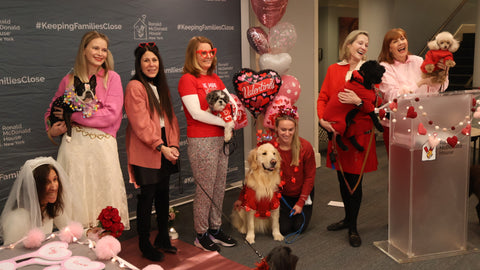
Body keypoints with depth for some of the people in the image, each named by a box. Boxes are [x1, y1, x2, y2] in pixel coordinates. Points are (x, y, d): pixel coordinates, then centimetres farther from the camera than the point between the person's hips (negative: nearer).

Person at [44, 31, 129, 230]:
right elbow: (53, 109, 21)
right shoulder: (69, 79, 10)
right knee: (75, 195, 3)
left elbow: (111, 114, -9)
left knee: (103, 194, 2)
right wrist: (52, 129, 0)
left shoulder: (111, 78, 2)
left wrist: (73, 116, -9)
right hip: (74, 144, 2)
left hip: (101, 144, -1)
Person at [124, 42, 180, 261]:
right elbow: (141, 123, -15)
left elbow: (170, 118, 12)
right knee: (147, 197, 0)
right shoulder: (135, 87, -8)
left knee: (163, 194, 14)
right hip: (145, 153, -7)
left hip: (165, 151, 7)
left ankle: (163, 238, 28)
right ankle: (145, 245, 14)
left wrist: (173, 145, -1)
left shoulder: (161, 87, 15)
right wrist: (160, 147, -18)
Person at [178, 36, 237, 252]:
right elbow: (196, 113, -16)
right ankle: (201, 234, 15)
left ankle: (215, 229, 26)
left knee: (219, 187, 12)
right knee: (205, 189, 0)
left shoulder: (214, 78, 16)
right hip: (201, 141, -7)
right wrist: (227, 122, -16)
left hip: (221, 138, 7)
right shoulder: (187, 79, -8)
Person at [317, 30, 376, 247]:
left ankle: (353, 228, 16)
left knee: (354, 179, 0)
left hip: (360, 131, -3)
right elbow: (323, 97, 6)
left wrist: (358, 101, -22)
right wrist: (322, 119, -9)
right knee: (342, 178, 14)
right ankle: (348, 218, 35)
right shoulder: (333, 69, 9)